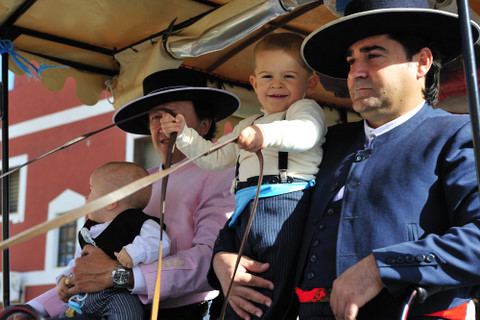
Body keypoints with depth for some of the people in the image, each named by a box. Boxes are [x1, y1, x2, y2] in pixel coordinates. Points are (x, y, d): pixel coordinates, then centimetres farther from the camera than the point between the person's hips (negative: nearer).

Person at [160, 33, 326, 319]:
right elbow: (214, 158, 35)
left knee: (275, 294, -16)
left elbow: (306, 133, -17)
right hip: (247, 211, 8)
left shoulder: (306, 108, 7)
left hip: (285, 202, -7)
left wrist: (266, 135, -33)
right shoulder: (247, 126, 32)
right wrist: (184, 133, 24)